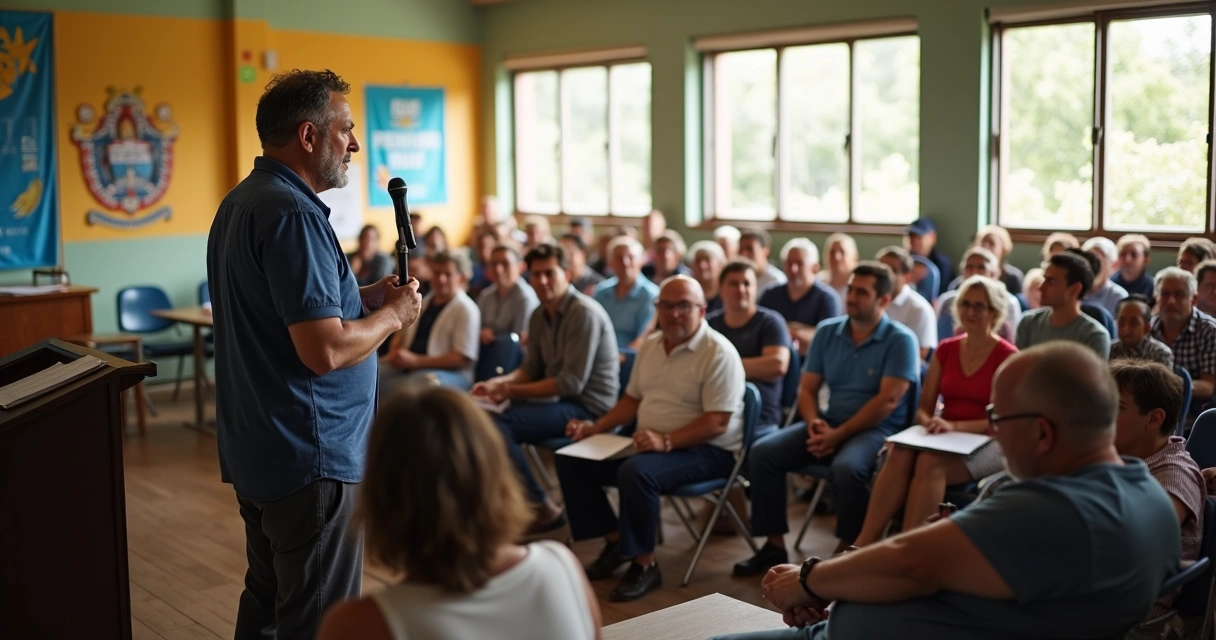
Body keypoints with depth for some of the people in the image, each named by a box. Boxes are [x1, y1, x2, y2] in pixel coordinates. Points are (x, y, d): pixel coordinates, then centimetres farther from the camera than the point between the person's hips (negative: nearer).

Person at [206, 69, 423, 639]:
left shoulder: (241, 203, 11)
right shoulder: (292, 214, -21)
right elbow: (325, 351, -27)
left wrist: (362, 298, 10)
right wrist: (392, 315, -10)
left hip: (256, 452, 10)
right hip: (310, 459, -10)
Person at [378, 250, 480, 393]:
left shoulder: (466, 309, -4)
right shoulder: (424, 303, 20)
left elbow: (463, 358, -13)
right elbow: (402, 334, 30)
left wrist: (415, 361, -17)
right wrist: (395, 353, 4)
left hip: (449, 372, -7)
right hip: (407, 367, 7)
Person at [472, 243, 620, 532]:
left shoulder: (585, 313, -18)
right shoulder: (539, 316, 8)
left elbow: (572, 383, -22)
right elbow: (531, 369, 16)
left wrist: (512, 391, -19)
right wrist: (499, 382, -5)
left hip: (588, 408, -9)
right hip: (558, 400, 9)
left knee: (497, 424, -23)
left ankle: (542, 508, -10)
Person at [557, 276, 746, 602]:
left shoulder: (718, 353, -15)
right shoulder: (650, 345, 10)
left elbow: (717, 422, -21)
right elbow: (633, 400, 20)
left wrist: (666, 441, -32)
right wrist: (595, 427, 5)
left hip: (706, 450, -8)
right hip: (649, 443, 8)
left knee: (636, 472, -36)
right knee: (571, 461, -1)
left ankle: (644, 564, -17)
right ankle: (615, 541, 7)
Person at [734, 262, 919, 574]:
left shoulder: (900, 340, -7)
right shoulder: (827, 331, 9)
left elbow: (887, 400, -16)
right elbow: (807, 389, 10)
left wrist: (838, 435, -20)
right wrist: (814, 423, -12)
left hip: (877, 429, -5)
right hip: (829, 423, 6)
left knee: (847, 467, -38)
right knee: (763, 452, -15)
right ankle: (775, 545, -8)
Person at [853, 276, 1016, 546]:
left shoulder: (1007, 356, -4)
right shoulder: (946, 349, 11)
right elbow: (924, 407, 11)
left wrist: (954, 426, -22)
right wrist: (929, 423, -13)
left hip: (987, 443, -4)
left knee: (931, 462, -36)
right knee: (900, 454, -30)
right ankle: (864, 543, -35)